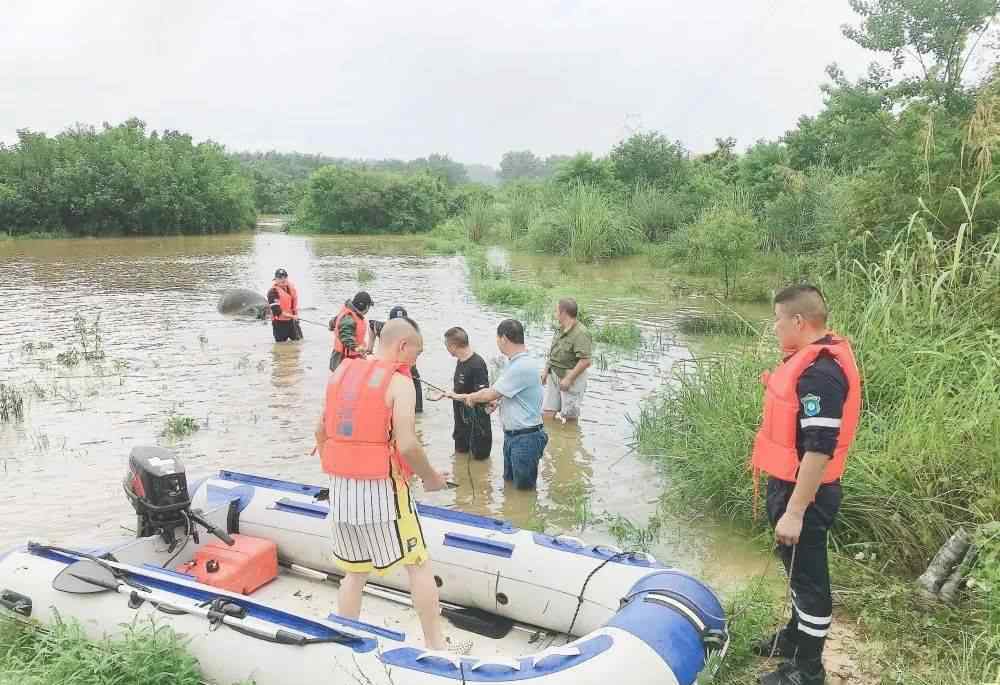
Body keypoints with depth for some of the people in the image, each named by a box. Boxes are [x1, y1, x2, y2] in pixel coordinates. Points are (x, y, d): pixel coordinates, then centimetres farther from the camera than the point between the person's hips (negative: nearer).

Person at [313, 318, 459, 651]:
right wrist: (431, 477, -3)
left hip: (340, 488, 6)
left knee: (354, 573, 20)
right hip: (382, 490, -6)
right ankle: (435, 644, 19)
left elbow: (321, 432, 13)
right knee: (419, 566, 11)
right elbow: (406, 445, -20)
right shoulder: (399, 383, -11)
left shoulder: (341, 373, 8)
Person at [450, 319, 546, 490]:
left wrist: (470, 397, 2)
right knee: (509, 481, 22)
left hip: (526, 438, -10)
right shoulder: (517, 363, 7)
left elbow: (491, 394, -17)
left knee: (523, 488, 6)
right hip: (512, 435, 10)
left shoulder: (523, 366, -25)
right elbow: (500, 393, 16)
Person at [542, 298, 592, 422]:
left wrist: (568, 379, -24)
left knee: (569, 416, 4)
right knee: (548, 412, 10)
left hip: (572, 378, -8)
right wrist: (546, 370, 14)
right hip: (554, 375, 8)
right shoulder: (561, 329, 6)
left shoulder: (580, 333, -24)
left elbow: (585, 361, -29)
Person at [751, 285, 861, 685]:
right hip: (791, 486, 10)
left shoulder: (820, 372, -27)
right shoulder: (814, 358, 6)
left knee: (808, 576, 6)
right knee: (798, 570, 25)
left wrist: (795, 512, -27)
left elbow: (819, 450, -30)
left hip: (803, 493, -10)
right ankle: (796, 636, 44)